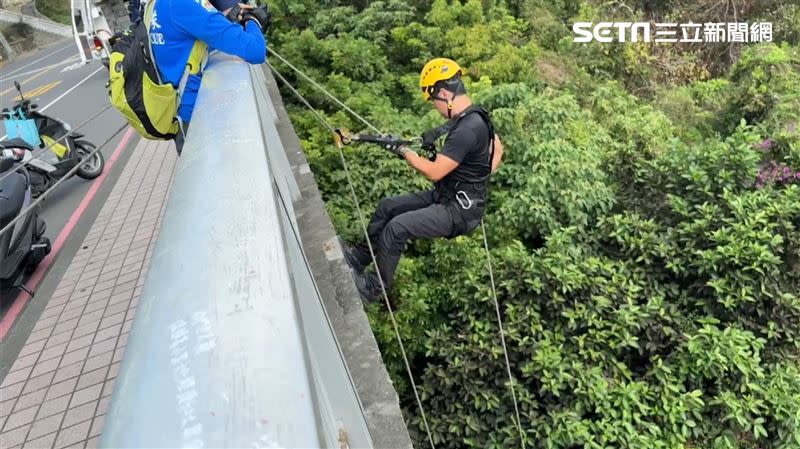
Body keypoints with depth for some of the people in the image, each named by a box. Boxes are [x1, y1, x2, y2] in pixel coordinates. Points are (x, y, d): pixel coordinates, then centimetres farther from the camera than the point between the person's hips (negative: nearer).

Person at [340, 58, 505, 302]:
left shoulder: (466, 130, -27)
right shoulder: (474, 115, 4)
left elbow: (434, 172, -23)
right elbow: (497, 149, 19)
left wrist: (404, 151, -11)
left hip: (459, 210, -10)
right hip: (444, 195, 10)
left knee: (396, 227, -20)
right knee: (387, 206, 9)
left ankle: (376, 286, 1)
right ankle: (360, 255, 22)